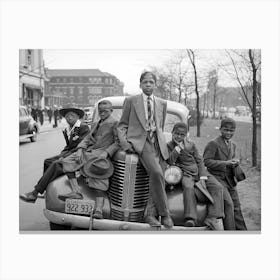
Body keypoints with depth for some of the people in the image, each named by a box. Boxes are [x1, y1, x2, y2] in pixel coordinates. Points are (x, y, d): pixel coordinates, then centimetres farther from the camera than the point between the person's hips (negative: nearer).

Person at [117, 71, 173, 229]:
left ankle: (151, 214, 4)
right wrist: (125, 143, -5)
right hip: (139, 141, -4)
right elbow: (122, 125, 10)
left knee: (159, 178, -9)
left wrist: (161, 142, 14)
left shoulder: (162, 103, 20)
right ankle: (164, 213, -12)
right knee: (156, 173, -26)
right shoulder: (131, 101, 11)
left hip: (158, 142, 4)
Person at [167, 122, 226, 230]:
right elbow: (170, 161, -12)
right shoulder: (169, 145, 5)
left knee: (217, 187, -17)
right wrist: (178, 146, -13)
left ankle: (213, 218, -24)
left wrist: (202, 177, -5)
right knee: (188, 187, -38)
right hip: (186, 174, -4)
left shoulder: (191, 144, 13)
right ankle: (190, 219, -39)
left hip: (198, 172, 4)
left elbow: (199, 161, 9)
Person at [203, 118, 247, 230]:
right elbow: (207, 161, -16)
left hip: (230, 180, 7)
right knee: (228, 204, -18)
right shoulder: (213, 143, -9)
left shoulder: (233, 145, 16)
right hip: (217, 178, -7)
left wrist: (235, 163, 0)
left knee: (236, 206, 9)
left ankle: (242, 230, 18)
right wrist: (225, 163, -21)